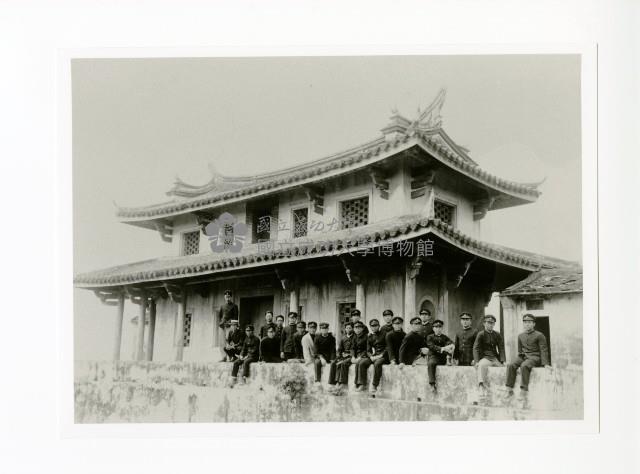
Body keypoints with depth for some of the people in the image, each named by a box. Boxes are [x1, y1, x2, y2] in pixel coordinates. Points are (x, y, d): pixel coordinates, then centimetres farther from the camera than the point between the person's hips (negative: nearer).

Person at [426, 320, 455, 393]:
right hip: (434, 357, -5)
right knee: (430, 364, -34)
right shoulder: (430, 337, 12)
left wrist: (451, 346, -25)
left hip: (443, 357, 5)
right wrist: (442, 349, -22)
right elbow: (431, 346, -7)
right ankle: (432, 384, -38)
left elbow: (451, 343, 1)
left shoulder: (445, 337, 20)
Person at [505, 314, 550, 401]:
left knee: (524, 366, -37)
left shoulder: (539, 335, 1)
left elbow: (544, 350, -4)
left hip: (535, 357, -5)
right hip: (523, 356, 5)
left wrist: (545, 363, -13)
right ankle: (509, 389, -23)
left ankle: (524, 391, -35)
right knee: (510, 365, -24)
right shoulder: (521, 336, 18)